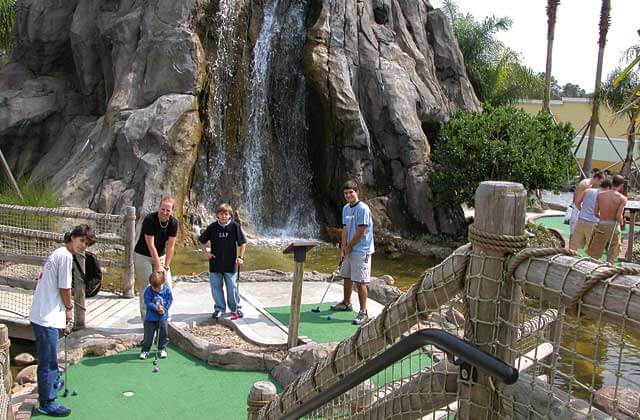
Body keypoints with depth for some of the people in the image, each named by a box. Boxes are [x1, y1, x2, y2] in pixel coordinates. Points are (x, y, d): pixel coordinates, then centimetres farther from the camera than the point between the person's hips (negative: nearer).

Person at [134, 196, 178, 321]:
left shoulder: (173, 223, -11)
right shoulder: (149, 220, -24)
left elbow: (170, 246, -11)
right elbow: (151, 246, -24)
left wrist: (166, 266, -17)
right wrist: (158, 266, -25)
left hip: (161, 256, 5)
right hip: (143, 256, -5)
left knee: (167, 287, 2)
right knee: (145, 289, -5)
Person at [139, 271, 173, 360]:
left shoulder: (166, 290, -9)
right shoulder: (148, 291, -14)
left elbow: (170, 300, -2)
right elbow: (147, 302, -15)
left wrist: (164, 308, -16)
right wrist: (156, 308, -27)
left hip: (163, 317, 2)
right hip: (150, 317, -1)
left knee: (163, 334, 9)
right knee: (148, 335, 4)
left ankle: (162, 349, 26)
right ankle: (145, 350, 19)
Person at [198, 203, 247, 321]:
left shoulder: (235, 226, -6)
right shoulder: (212, 227, -1)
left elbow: (242, 243, 0)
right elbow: (202, 241, 11)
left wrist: (240, 257, -7)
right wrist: (205, 252, -1)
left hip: (230, 263, -2)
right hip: (215, 263, 2)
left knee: (232, 287, 5)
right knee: (216, 287, 8)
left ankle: (235, 309, 21)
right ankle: (219, 309, 23)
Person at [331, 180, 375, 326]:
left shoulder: (363, 208, -16)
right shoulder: (345, 208, 9)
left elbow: (360, 231, -17)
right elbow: (345, 229, 10)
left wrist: (349, 246, -8)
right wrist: (343, 249, 4)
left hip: (361, 251, -8)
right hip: (349, 250, 8)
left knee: (360, 281, -7)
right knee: (347, 277, 19)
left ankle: (363, 312, 0)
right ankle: (346, 303, 37)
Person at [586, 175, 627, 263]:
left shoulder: (600, 194, -1)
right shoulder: (622, 198, -8)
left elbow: (596, 213, -1)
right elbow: (619, 216, -15)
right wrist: (622, 223, 5)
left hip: (601, 226, 2)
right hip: (614, 227, -2)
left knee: (593, 255, 11)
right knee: (611, 257, 11)